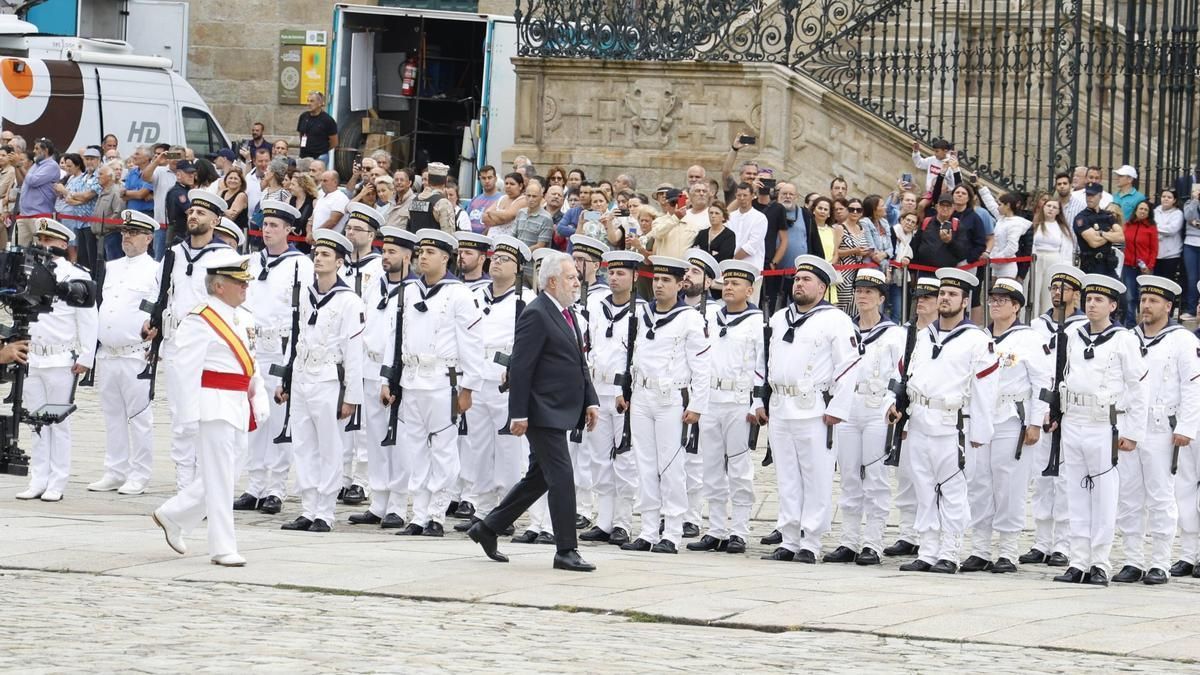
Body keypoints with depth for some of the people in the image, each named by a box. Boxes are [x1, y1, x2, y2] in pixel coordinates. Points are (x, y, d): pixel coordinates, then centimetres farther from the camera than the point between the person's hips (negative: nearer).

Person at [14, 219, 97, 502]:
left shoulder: (76, 276, -4)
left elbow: (88, 320, -5)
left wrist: (85, 358, -8)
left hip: (62, 360, -5)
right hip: (32, 359, 5)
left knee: (59, 423, 0)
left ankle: (56, 484, 3)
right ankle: (38, 481, 11)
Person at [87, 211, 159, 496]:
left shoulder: (155, 270, -2)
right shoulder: (111, 268, 17)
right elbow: (97, 304, 21)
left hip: (136, 355, -6)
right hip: (106, 353, 7)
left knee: (139, 417, -4)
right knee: (112, 416, 10)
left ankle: (138, 477, 0)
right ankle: (114, 473, 15)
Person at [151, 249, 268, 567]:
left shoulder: (243, 319, 14)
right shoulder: (200, 322, -12)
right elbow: (188, 370, -15)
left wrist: (259, 402, 13)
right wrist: (189, 416, -18)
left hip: (238, 407, 9)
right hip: (215, 406, -9)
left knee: (224, 477, 14)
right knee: (219, 479, -5)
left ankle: (172, 516, 28)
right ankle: (223, 549, -1)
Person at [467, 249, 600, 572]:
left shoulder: (567, 313, 16)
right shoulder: (536, 315, -14)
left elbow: (579, 363, 22)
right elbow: (520, 367, -17)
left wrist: (590, 401, 11)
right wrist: (519, 415, -20)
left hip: (561, 412, 10)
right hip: (544, 413, -10)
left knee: (538, 478, 15)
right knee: (561, 478, -8)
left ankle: (487, 528, 26)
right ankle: (566, 551, -3)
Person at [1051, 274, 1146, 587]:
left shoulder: (1124, 340, -3)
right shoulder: (1073, 338, 10)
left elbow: (1138, 390, -4)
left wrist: (1133, 433, -6)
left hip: (1105, 429, -5)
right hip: (1072, 426, 5)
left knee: (1104, 500, -2)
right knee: (1077, 498, 7)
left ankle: (1100, 565, 3)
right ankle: (1078, 563, 11)